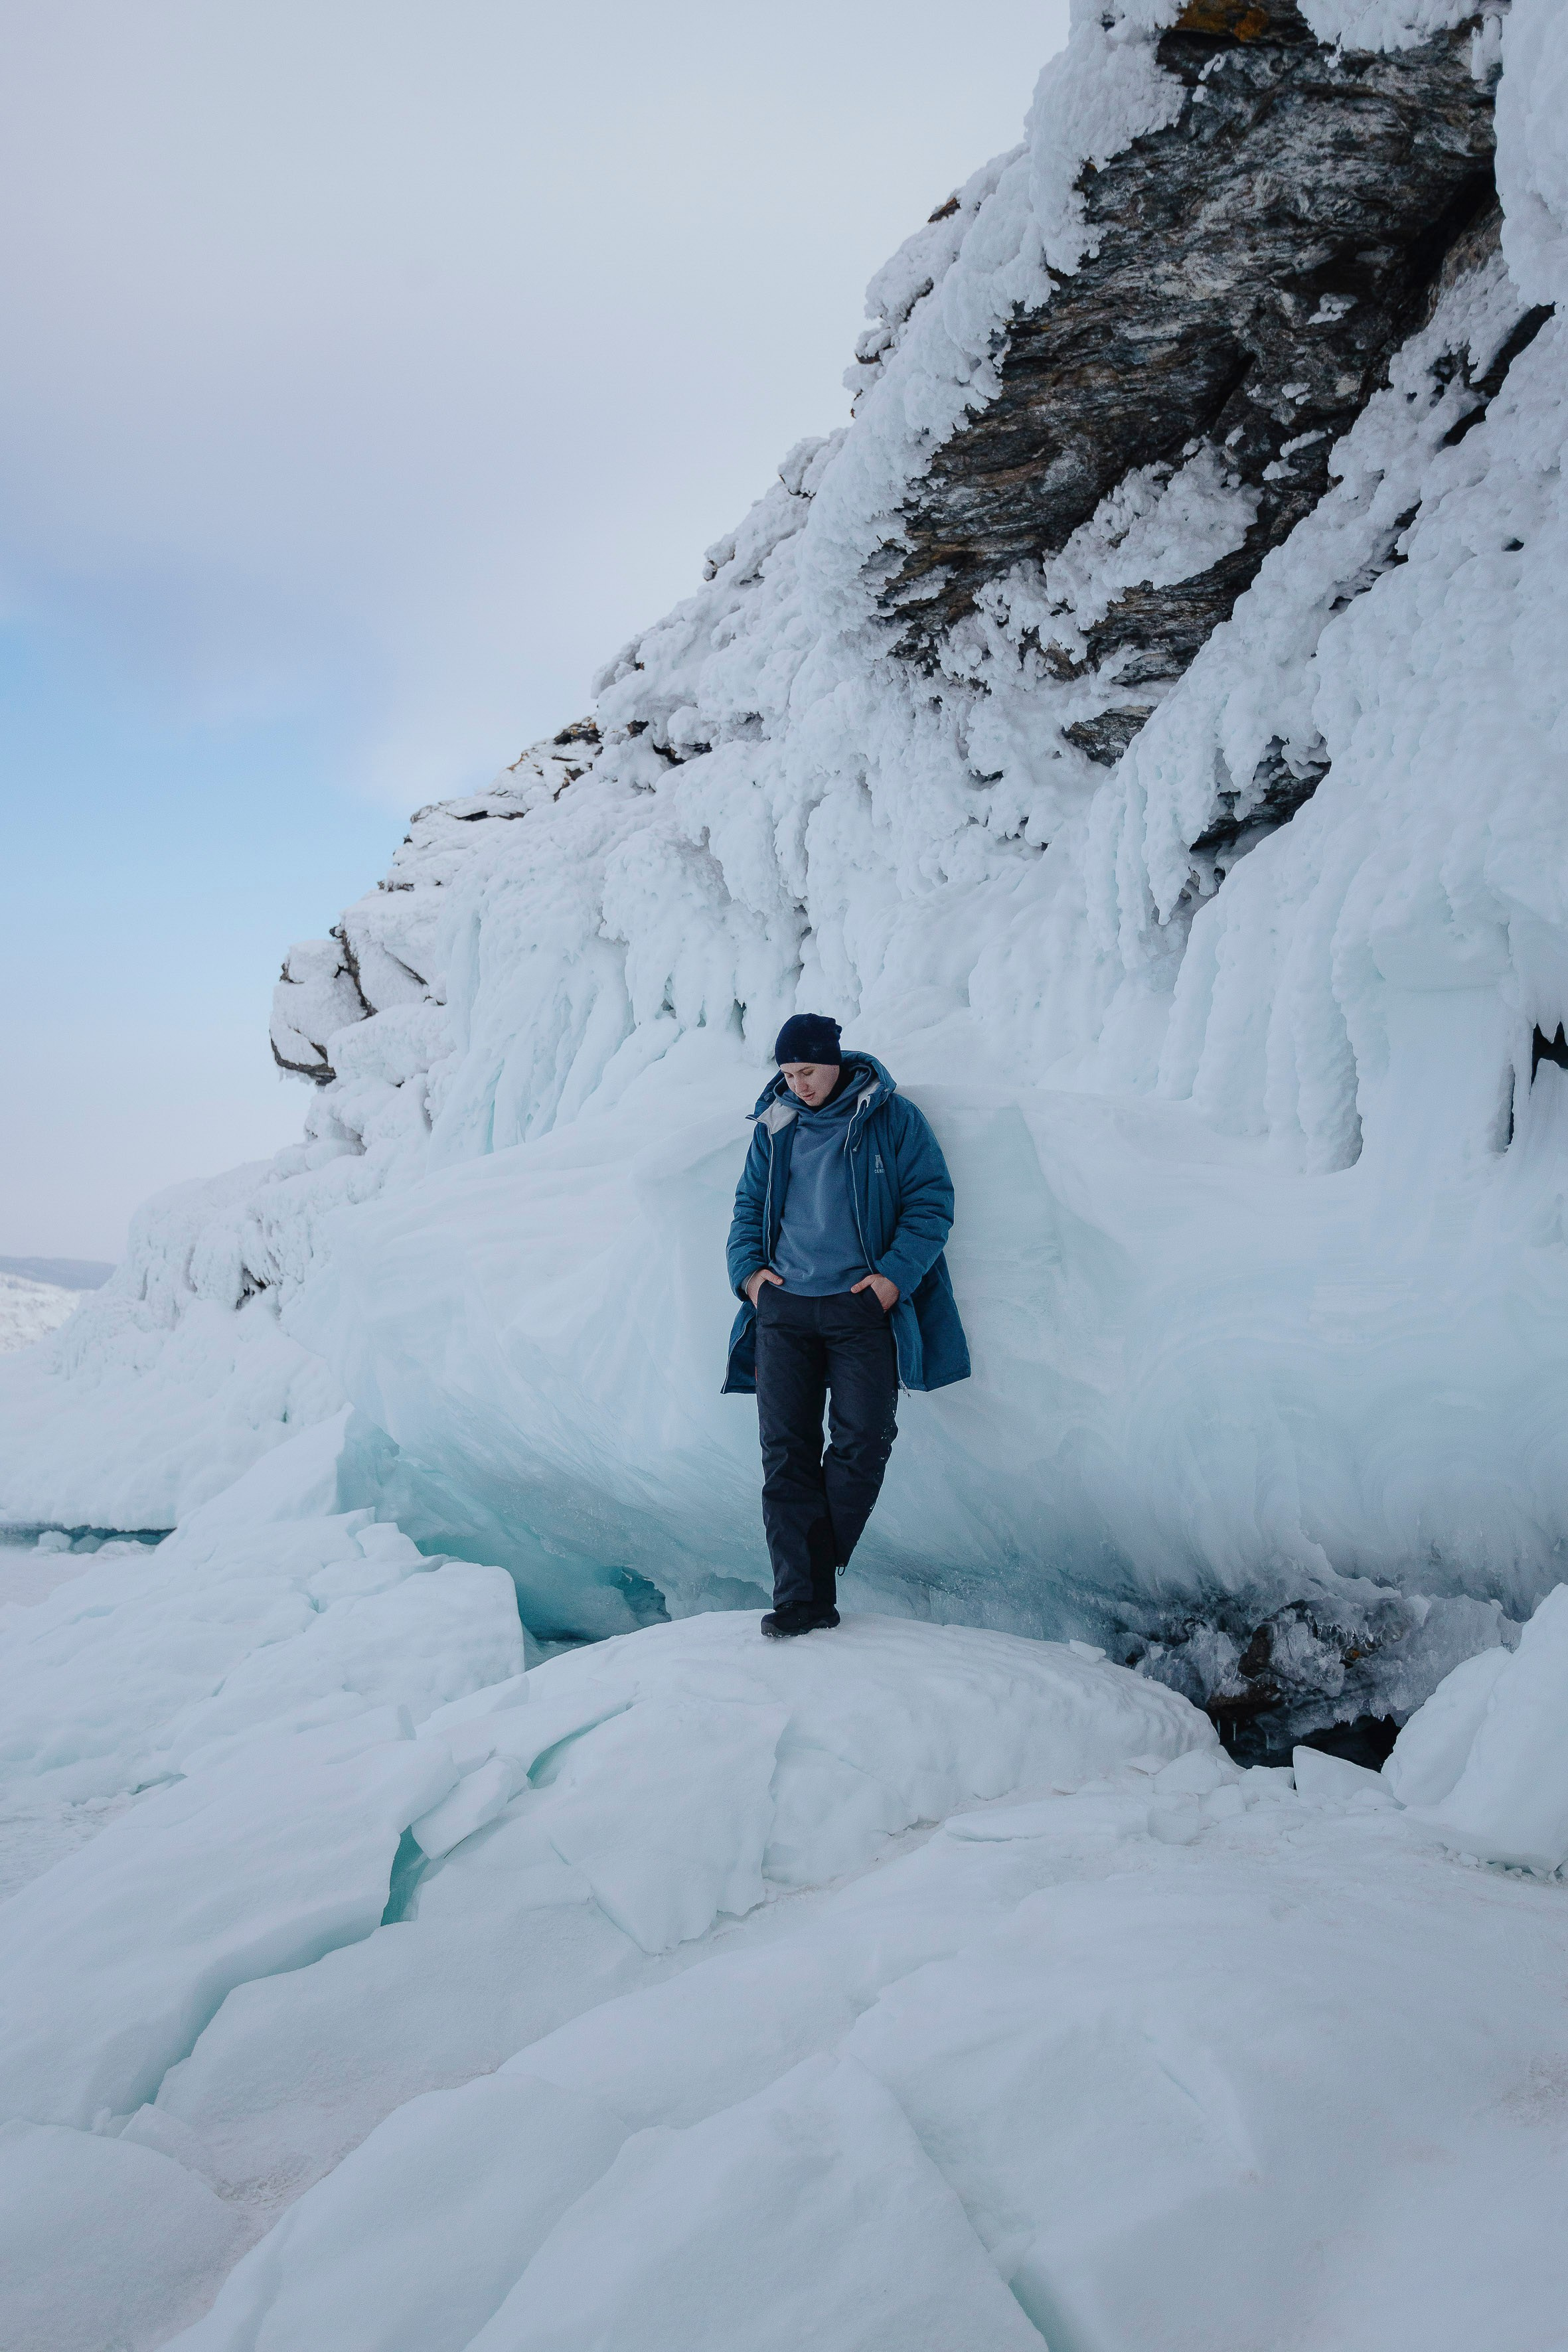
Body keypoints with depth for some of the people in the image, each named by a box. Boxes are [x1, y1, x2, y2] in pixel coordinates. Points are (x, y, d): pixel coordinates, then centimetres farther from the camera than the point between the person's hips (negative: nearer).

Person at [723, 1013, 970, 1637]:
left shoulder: (892, 1119, 2)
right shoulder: (775, 1127, 13)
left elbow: (931, 1202, 0)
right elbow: (749, 1204, 22)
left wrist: (894, 1274, -10)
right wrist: (748, 1268, 5)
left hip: (863, 1306, -3)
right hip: (784, 1307, 3)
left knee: (863, 1441, -8)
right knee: (785, 1449, -3)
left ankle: (814, 1563, 11)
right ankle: (803, 1597, -1)